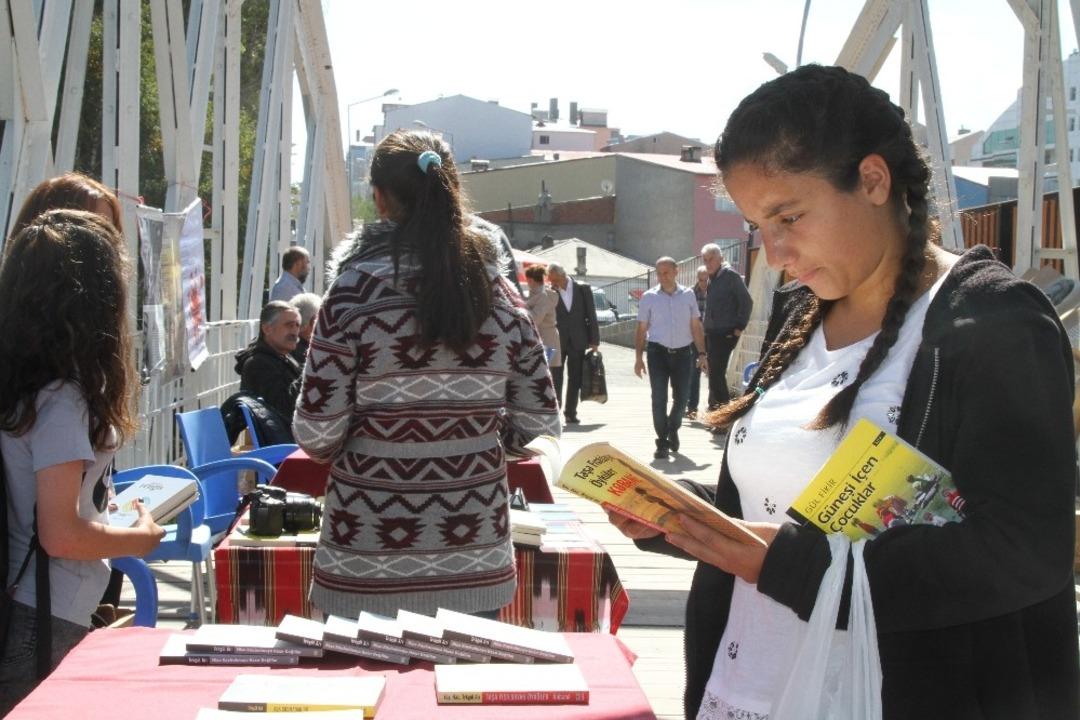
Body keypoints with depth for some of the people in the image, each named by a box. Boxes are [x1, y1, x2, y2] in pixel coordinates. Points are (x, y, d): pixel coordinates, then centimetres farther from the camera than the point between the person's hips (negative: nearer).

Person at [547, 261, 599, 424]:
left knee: (575, 380, 7)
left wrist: (594, 341, 0)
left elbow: (591, 316, 3)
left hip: (578, 342, 2)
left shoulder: (583, 289, 1)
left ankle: (570, 413, 15)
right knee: (555, 379, -3)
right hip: (557, 342, -2)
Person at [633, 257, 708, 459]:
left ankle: (673, 430, 34)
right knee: (659, 398, -5)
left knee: (681, 398, 8)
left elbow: (696, 326, 10)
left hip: (683, 352, 2)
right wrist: (638, 357, -2)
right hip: (658, 352, -1)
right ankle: (662, 442, 3)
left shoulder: (688, 295, 5)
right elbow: (641, 329, 4)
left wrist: (701, 353, 4)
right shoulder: (649, 297, 1)